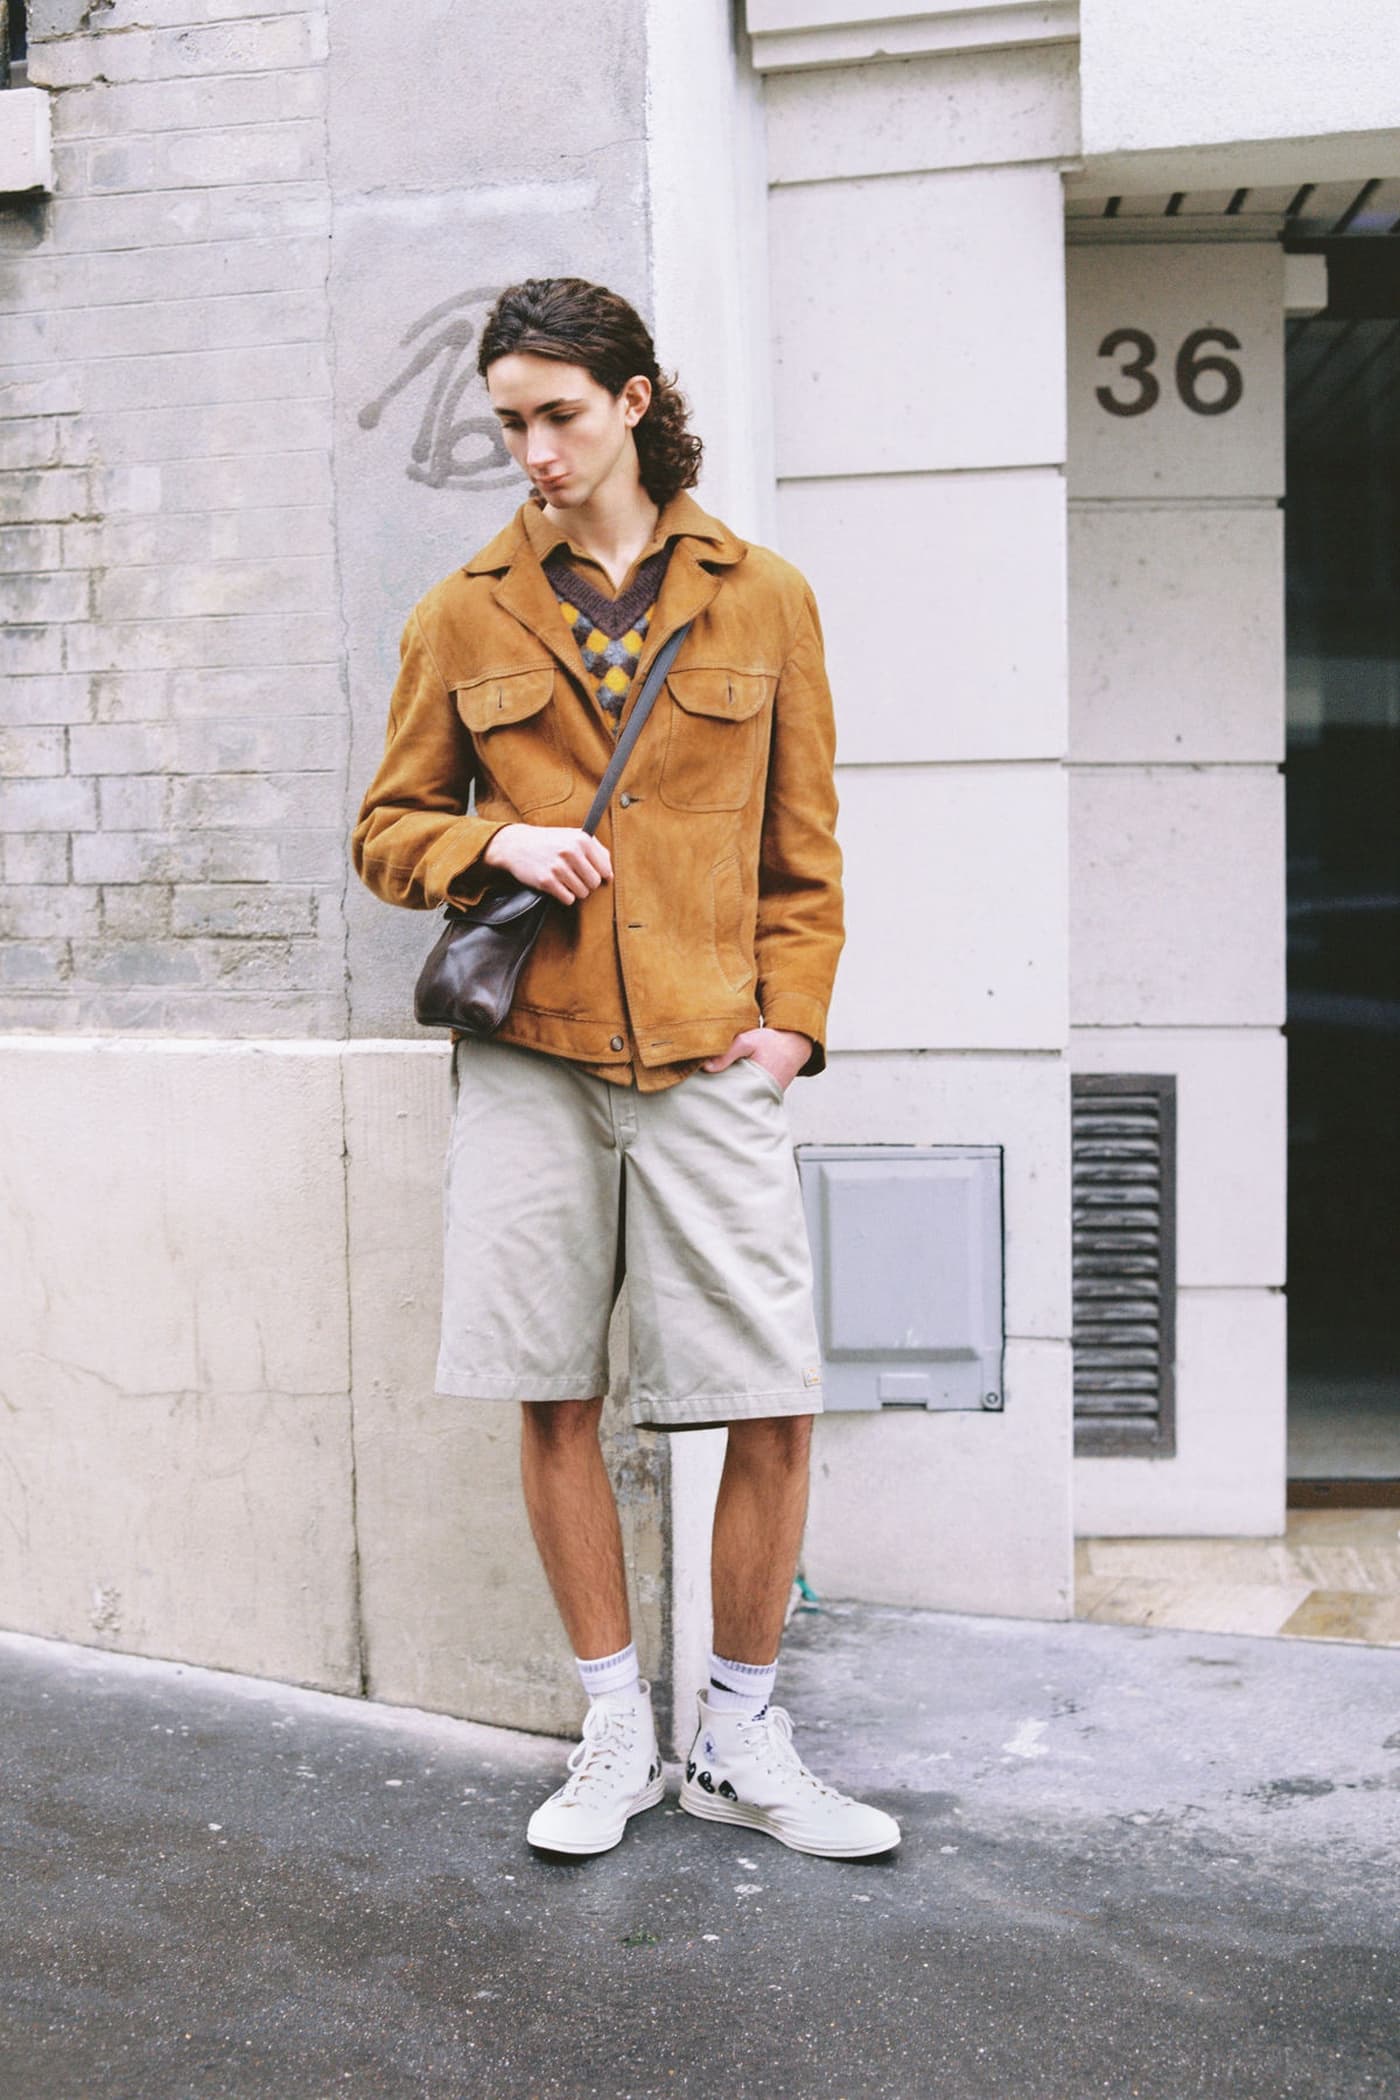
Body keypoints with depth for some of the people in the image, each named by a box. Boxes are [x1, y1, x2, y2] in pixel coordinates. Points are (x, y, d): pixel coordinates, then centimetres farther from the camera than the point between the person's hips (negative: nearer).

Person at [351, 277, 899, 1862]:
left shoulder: (762, 599, 8)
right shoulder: (463, 616, 9)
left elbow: (806, 846, 11)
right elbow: (388, 831, 13)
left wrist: (790, 1015, -1)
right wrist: (499, 847, -7)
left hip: (709, 1062, 0)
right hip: (529, 1054, 1)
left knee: (774, 1413, -2)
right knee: (555, 1400, 6)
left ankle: (740, 1744, 18)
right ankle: (616, 1733, 24)